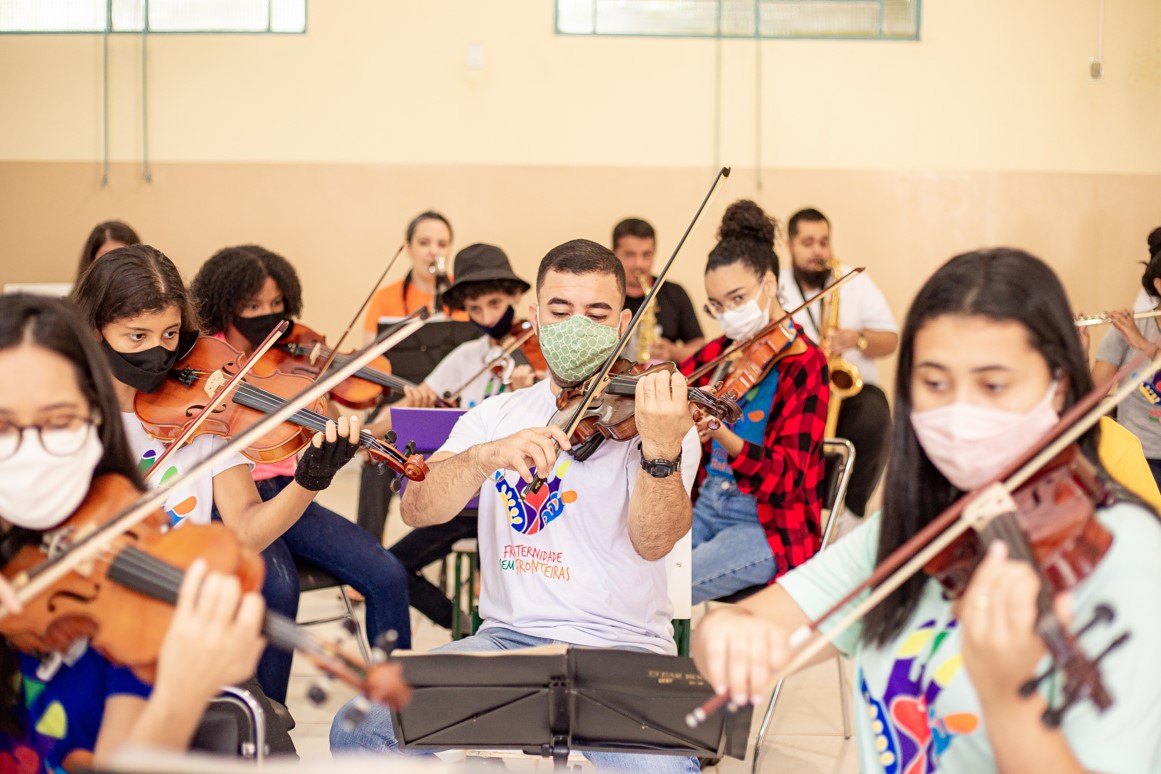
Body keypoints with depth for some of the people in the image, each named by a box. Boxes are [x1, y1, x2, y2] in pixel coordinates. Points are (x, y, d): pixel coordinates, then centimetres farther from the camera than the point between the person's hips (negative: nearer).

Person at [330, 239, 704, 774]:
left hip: (624, 649, -3)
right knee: (359, 728, -18)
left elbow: (654, 542, -15)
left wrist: (662, 450, -34)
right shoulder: (495, 417, 12)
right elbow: (418, 509, -5)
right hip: (509, 637, 3)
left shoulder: (656, 417, 2)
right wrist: (488, 454, -24)